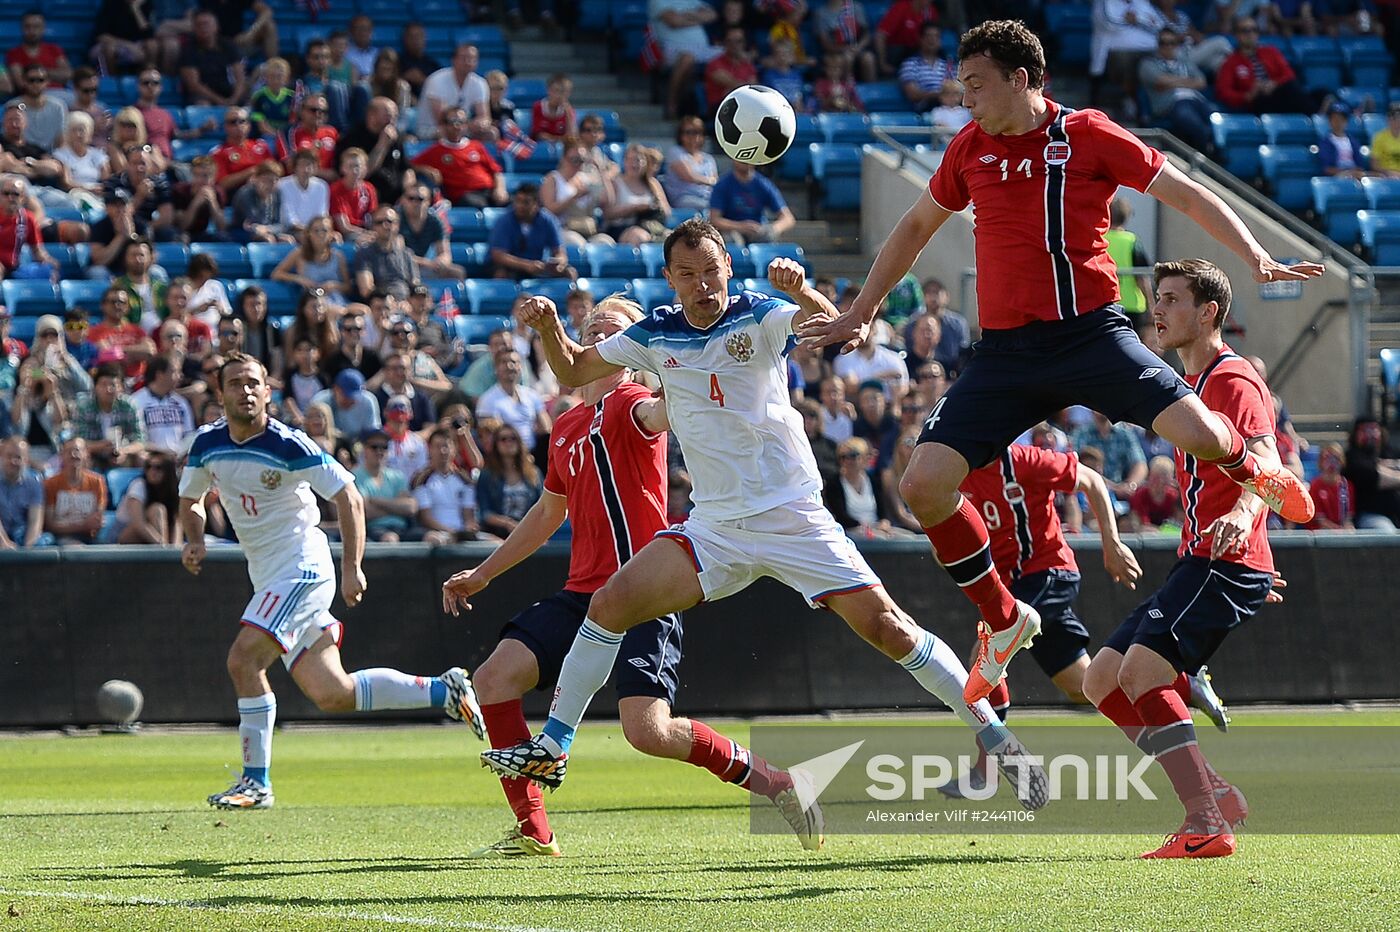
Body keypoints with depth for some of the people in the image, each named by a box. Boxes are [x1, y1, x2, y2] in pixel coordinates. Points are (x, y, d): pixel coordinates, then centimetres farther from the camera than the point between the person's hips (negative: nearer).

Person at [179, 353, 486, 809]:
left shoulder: (288, 445, -16)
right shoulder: (207, 444, 3)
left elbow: (348, 497, -13)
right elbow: (191, 499, 20)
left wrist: (352, 568, -19)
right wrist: (194, 541, -1)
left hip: (301, 566, -7)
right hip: (269, 578, 7)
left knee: (243, 659, -21)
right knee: (332, 695, 6)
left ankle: (256, 782, -13)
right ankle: (444, 691, 21)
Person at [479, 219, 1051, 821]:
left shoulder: (761, 317, -6)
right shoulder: (655, 336, 5)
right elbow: (572, 370, 16)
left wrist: (800, 291, -45)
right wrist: (549, 326, -4)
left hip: (793, 517, -3)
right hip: (714, 526, 3)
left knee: (886, 628, -11)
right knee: (610, 604, -11)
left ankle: (997, 739, -2)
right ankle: (551, 750, -2)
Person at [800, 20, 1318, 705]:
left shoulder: (1087, 136, -4)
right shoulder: (970, 148, 8)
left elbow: (1186, 195, 0)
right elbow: (917, 226, 24)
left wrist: (1257, 258, -11)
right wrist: (861, 312, 27)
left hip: (1090, 333, -4)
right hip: (1005, 352, 4)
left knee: (1202, 436, -23)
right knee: (924, 486, -11)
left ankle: (1256, 475, 18)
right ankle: (1003, 622, 11)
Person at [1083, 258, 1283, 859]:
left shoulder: (1232, 380, -10)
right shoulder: (1192, 383, 22)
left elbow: (1266, 465, -26)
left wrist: (1241, 515, -44)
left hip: (1226, 563, -10)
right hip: (1197, 563, 10)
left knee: (1139, 672, -23)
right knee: (1101, 681, 6)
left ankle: (1207, 825, -23)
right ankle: (1216, 796, 3)